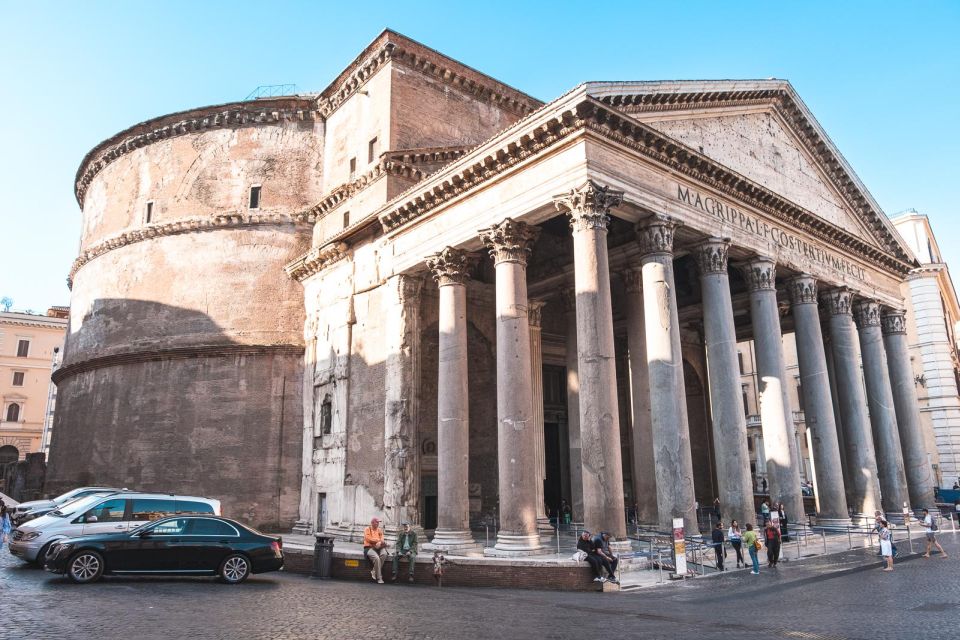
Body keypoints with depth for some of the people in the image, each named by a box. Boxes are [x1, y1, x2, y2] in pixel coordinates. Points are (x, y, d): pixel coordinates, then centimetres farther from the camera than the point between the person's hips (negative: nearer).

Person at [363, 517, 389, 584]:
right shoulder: (367, 529, 6)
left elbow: (381, 540, 6)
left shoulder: (380, 530, 18)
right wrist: (378, 540, -5)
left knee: (384, 554, -30)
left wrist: (379, 543, -17)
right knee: (376, 558, -33)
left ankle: (374, 571, -17)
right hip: (369, 548, -4)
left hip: (378, 548, 4)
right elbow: (368, 539, -8)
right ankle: (379, 578, -23)